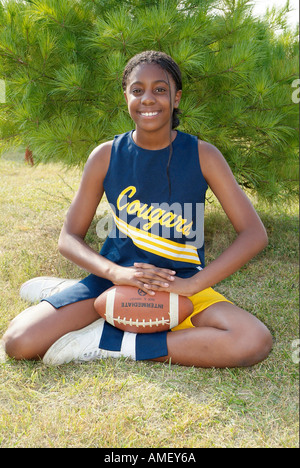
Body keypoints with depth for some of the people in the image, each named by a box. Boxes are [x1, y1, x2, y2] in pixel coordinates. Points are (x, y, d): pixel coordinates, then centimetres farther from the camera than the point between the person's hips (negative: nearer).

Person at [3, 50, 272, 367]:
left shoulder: (202, 155, -6)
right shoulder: (106, 156, -3)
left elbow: (255, 234, -10)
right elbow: (69, 238, -2)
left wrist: (189, 285, -20)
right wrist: (116, 273, -22)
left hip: (181, 283, 1)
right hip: (116, 277, -1)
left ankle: (110, 343, -19)